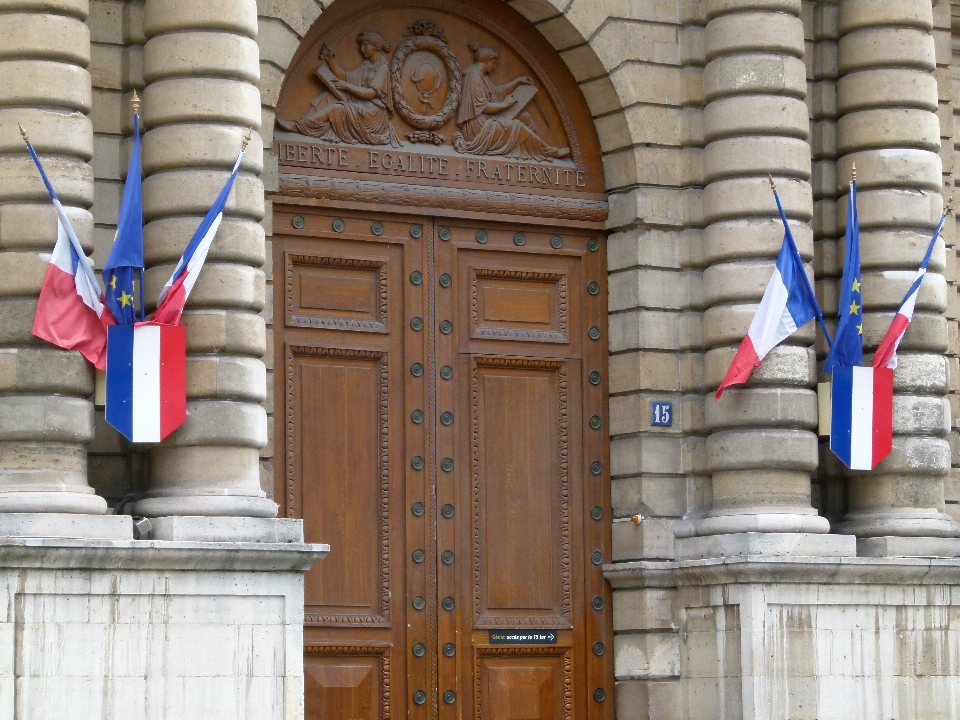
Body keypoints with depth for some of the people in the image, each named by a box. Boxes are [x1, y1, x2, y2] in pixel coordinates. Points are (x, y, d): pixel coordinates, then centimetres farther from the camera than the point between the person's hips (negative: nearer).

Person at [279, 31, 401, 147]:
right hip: (361, 107, 8)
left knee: (336, 108, -25)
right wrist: (330, 60, 1)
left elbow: (371, 93, -16)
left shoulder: (383, 67, -6)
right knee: (330, 98, -8)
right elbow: (344, 76, 12)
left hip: (374, 114, -8)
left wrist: (347, 86, -15)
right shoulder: (366, 66, 21)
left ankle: (298, 126, -31)